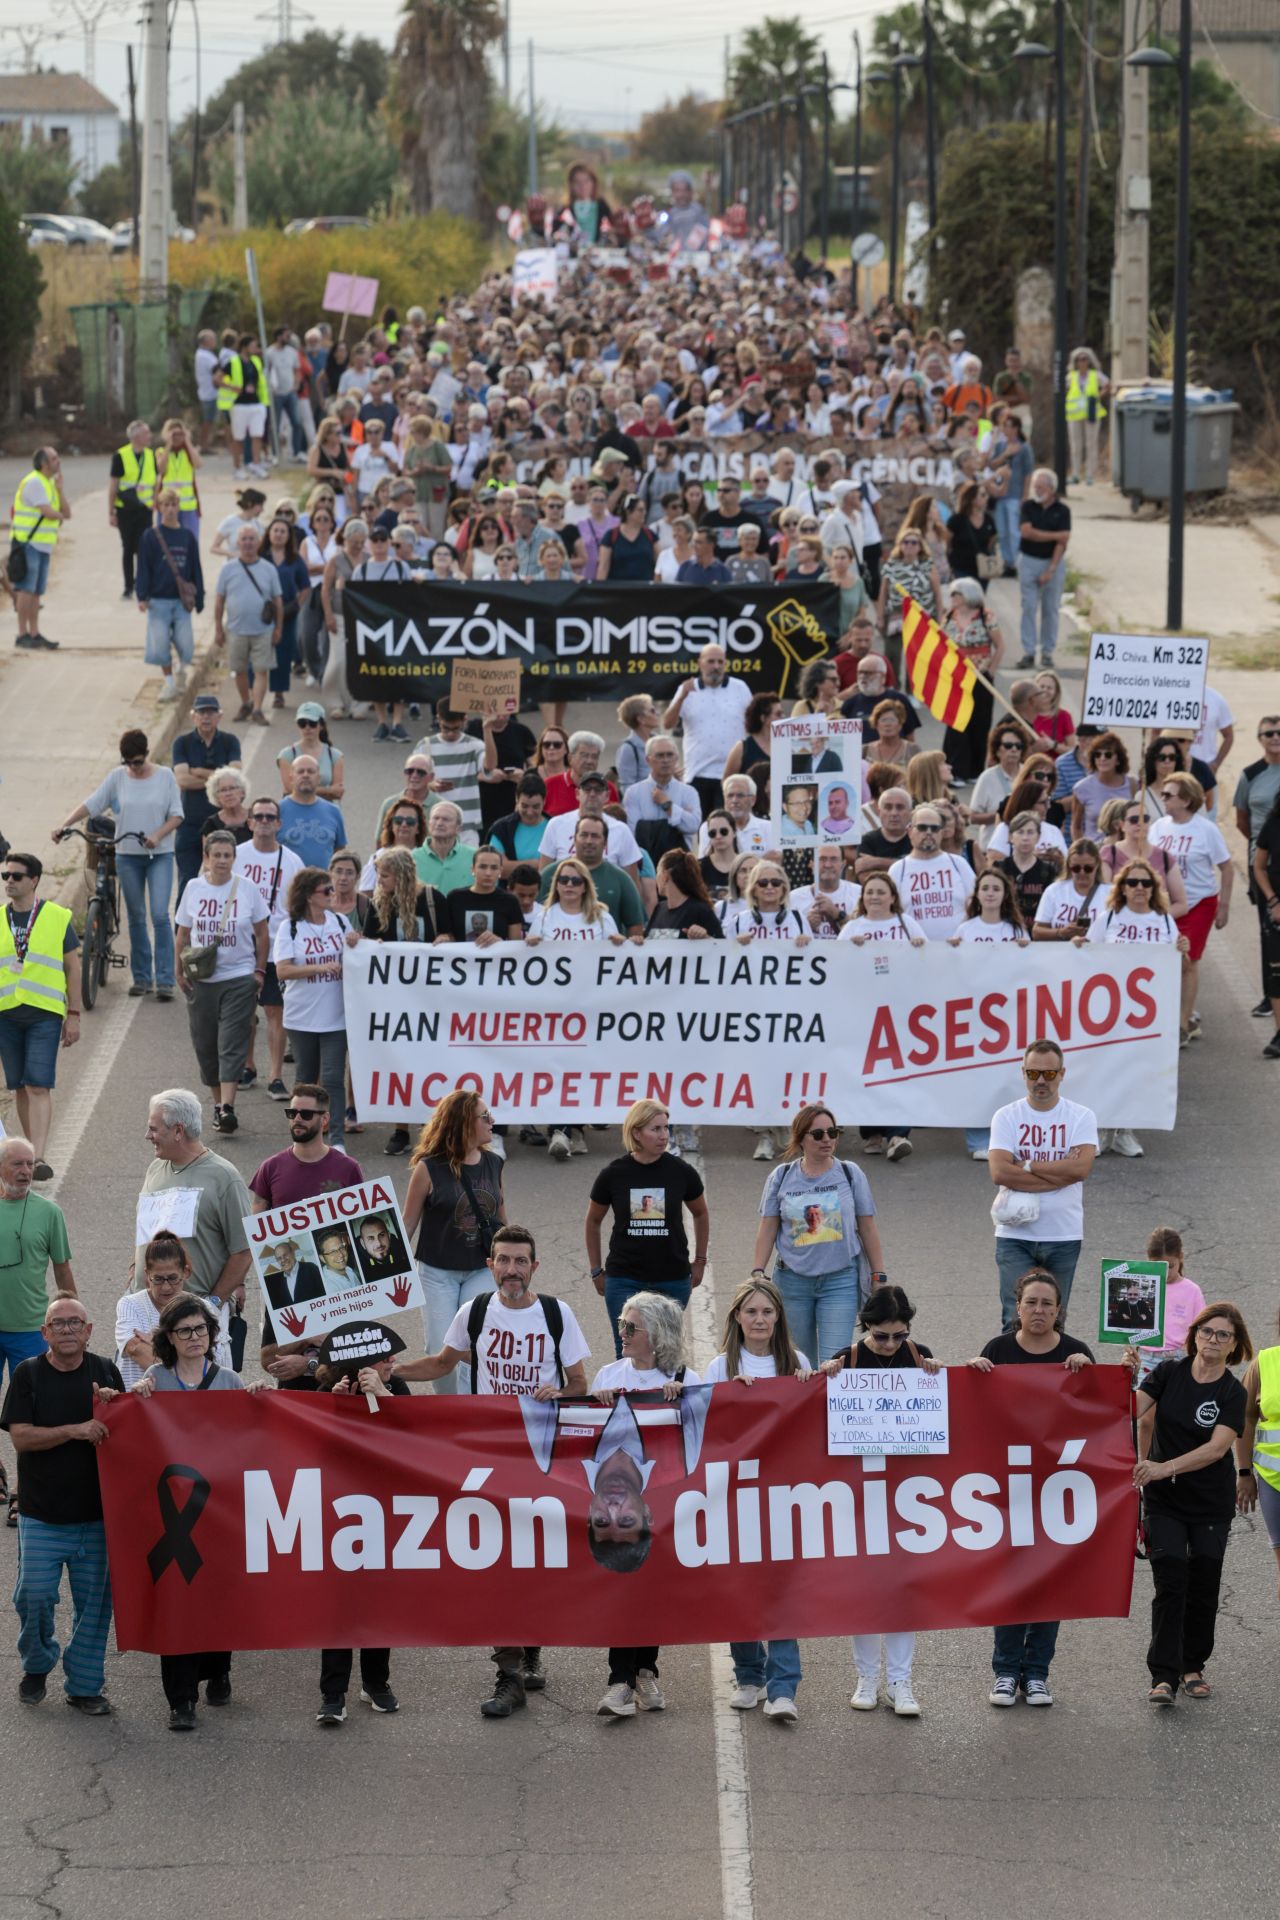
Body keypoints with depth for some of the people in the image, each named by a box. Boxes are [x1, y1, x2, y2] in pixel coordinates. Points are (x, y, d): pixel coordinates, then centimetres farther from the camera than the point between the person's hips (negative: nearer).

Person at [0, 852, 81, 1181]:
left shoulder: (58, 918, 1)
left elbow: (72, 968, 5)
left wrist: (73, 1015, 0)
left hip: (45, 1014, -3)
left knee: (39, 1087, -12)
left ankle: (39, 1158, -18)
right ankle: (29, 1151, 21)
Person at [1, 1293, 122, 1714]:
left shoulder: (105, 1371, 5)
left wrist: (113, 1405, -11)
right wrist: (74, 1430, -21)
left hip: (95, 1512, 2)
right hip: (41, 1515, -2)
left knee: (94, 1601, 5)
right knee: (34, 1596, -5)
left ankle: (84, 1684, 17)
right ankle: (36, 1666, 21)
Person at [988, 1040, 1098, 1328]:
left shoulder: (1081, 1118, 2)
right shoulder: (1006, 1117, 1)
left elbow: (1081, 1168, -14)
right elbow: (999, 1172, -14)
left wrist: (1027, 1166, -12)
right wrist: (1059, 1172, -13)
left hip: (1064, 1237, 1)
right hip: (1015, 1235, -1)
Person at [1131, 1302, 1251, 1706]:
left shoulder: (1233, 1394, -8)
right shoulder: (1168, 1373, -3)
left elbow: (1217, 1448, -20)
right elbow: (1133, 1413, -11)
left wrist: (1164, 1468, -31)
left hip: (1211, 1505, 1)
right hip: (1165, 1502, -1)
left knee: (1203, 1586, 6)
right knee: (1170, 1584, -10)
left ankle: (1193, 1666, 23)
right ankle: (1163, 1676, -12)